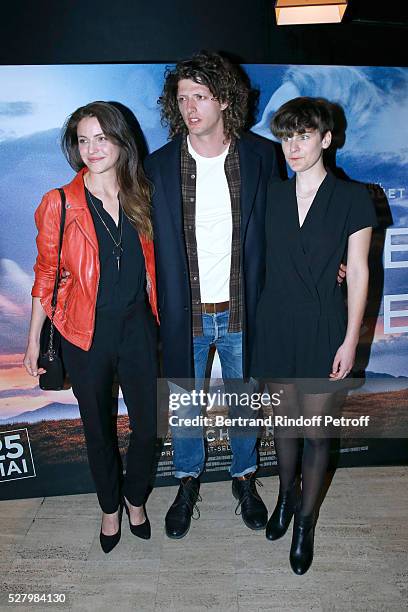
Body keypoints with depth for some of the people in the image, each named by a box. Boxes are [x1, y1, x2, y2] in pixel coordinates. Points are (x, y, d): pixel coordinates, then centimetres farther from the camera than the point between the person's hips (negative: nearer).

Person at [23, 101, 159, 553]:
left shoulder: (141, 198, 1)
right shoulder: (60, 203, -8)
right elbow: (46, 275, -2)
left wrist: (161, 319, 7)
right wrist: (33, 340, 0)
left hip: (137, 326, 2)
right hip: (86, 333, -2)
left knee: (147, 425, 10)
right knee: (98, 428, 15)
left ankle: (135, 498, 41)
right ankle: (110, 506, 43)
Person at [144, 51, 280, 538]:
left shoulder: (260, 156, -4)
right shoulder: (159, 165, -5)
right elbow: (152, 241, -2)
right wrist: (165, 309, -6)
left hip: (241, 310, 0)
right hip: (184, 313, 0)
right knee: (184, 405, 18)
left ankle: (244, 477, 45)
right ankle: (188, 482, 44)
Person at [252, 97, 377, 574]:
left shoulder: (352, 198, -6)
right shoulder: (272, 194, 3)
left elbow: (359, 273, -6)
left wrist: (350, 340, -8)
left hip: (322, 329, -3)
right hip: (276, 324, 3)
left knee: (317, 430, 9)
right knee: (284, 418, 18)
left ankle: (305, 520, 31)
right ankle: (286, 495, 43)